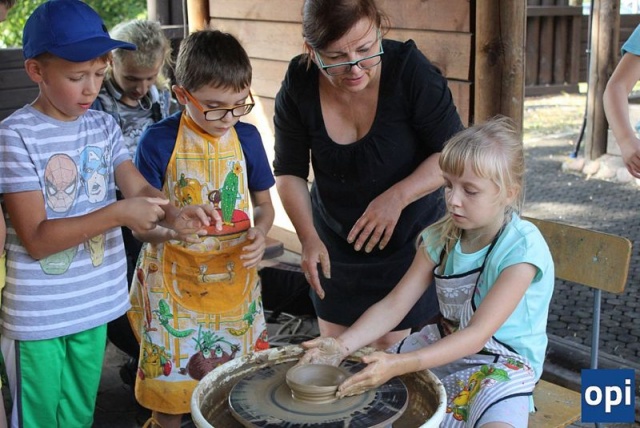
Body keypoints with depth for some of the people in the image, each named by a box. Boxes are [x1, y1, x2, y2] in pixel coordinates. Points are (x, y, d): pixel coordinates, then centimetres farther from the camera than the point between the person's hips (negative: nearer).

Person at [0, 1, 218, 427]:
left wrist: (175, 215, -26)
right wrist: (118, 214, -28)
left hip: (95, 305, 5)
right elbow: (36, 240, -20)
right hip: (38, 316, -5)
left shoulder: (104, 126, 2)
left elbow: (139, 188, -3)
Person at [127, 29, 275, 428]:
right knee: (171, 382, 6)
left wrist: (260, 233, -11)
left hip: (235, 279, 3)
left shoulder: (247, 137, -1)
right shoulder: (159, 141, -12)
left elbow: (263, 203, 11)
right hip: (174, 282, -3)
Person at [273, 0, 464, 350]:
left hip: (405, 238, -2)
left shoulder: (409, 69, -23)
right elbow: (289, 172, -5)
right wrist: (308, 237, -17)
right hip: (334, 240, 3)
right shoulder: (299, 85, -15)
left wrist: (397, 197, -31)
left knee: (389, 347, 4)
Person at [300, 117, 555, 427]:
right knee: (358, 386, -4)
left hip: (502, 363, -5)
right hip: (443, 348, 6)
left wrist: (400, 364, -37)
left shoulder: (522, 248, -22)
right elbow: (394, 305, -6)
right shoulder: (441, 238, -4)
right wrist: (343, 345, -23)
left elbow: (477, 335, -27)